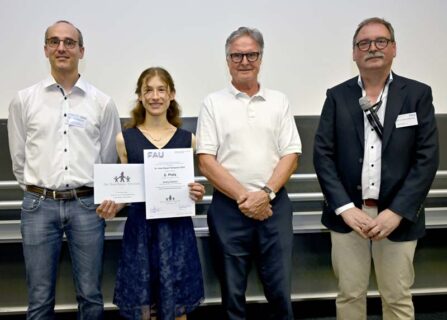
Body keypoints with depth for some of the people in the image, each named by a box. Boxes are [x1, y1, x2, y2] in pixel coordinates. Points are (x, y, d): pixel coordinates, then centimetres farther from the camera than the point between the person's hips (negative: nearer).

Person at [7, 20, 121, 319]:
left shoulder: (102, 102, 2)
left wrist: (100, 199, 10)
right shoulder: (24, 100, 3)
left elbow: (109, 159, 8)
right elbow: (19, 157, 10)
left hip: (86, 205, 0)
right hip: (39, 205, 0)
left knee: (91, 295, 9)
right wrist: (38, 191, 12)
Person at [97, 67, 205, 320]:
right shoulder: (125, 139, 2)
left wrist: (197, 194, -10)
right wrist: (114, 206, -11)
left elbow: (189, 188, 11)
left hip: (177, 227, 1)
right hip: (140, 228, 0)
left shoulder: (187, 139, 4)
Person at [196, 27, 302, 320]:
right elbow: (206, 161, -3)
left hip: (274, 205, 1)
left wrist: (265, 193, -10)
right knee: (233, 290, 10)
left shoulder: (279, 101, 8)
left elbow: (291, 155, 4)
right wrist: (243, 196, -11)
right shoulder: (213, 103, 3)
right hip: (228, 208, -1)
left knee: (280, 288, 7)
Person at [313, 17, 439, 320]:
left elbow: (427, 158, -5)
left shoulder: (418, 94, 1)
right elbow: (323, 155, -2)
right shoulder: (337, 96, 3)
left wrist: (397, 212, -13)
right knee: (350, 296, 12)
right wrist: (345, 208, -12)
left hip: (397, 216, 0)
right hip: (348, 215, 1)